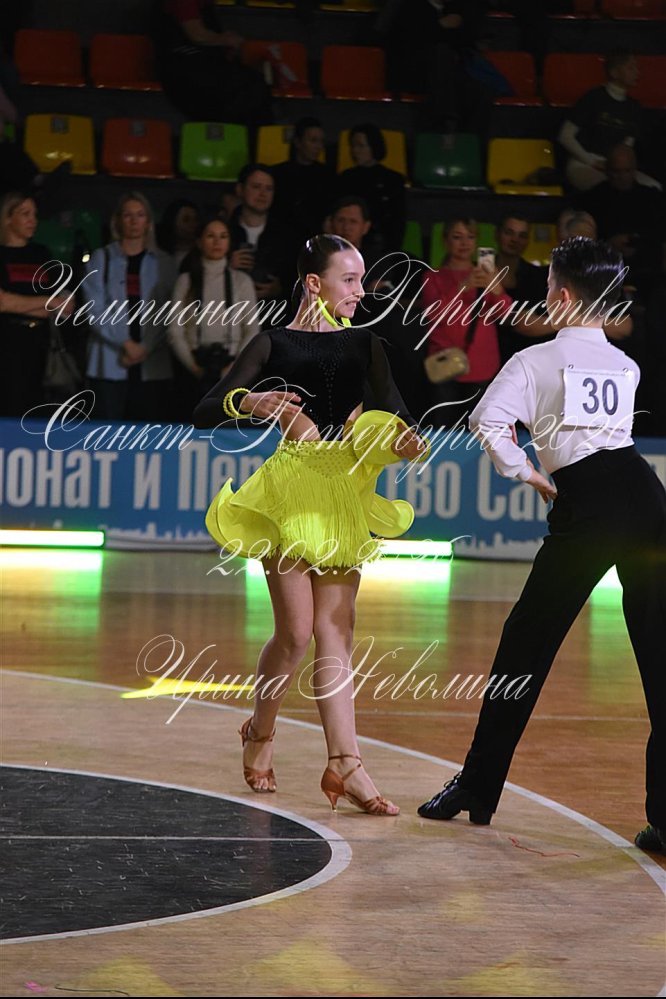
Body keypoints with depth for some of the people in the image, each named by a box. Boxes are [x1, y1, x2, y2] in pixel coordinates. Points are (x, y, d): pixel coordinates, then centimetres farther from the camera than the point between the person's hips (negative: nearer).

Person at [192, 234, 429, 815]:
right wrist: (248, 403, -26)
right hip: (291, 490, -4)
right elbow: (204, 413, -5)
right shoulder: (274, 344, 0)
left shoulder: (364, 345, 11)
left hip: (347, 497, 4)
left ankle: (345, 764, 0)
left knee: (335, 633, 3)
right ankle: (261, 733, 20)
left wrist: (404, 438, -23)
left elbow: (394, 412, 0)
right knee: (297, 631, -6)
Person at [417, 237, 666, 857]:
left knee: (527, 644, 11)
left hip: (584, 504, -3)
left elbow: (488, 421, -10)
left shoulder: (538, 361, 3)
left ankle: (477, 788, 20)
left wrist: (527, 475, 1)